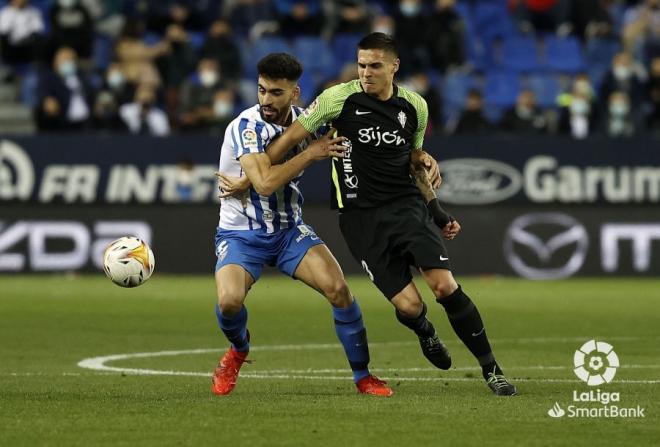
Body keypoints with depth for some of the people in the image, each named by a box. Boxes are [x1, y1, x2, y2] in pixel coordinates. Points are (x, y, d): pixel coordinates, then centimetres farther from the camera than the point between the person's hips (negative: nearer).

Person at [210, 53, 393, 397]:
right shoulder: (247, 127, -20)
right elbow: (265, 183, -32)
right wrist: (310, 153, -26)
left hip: (289, 231, 4)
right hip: (241, 235, -4)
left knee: (338, 288, -16)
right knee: (229, 301, -28)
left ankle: (363, 376, 1)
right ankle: (238, 349, 9)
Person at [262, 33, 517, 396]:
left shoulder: (415, 106, 5)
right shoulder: (340, 98, -7)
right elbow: (290, 138, 0)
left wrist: (439, 213, 16)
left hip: (406, 204, 2)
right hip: (361, 216, -2)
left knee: (445, 286, -16)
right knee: (409, 306, -13)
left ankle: (491, 368, -2)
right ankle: (426, 334, 26)